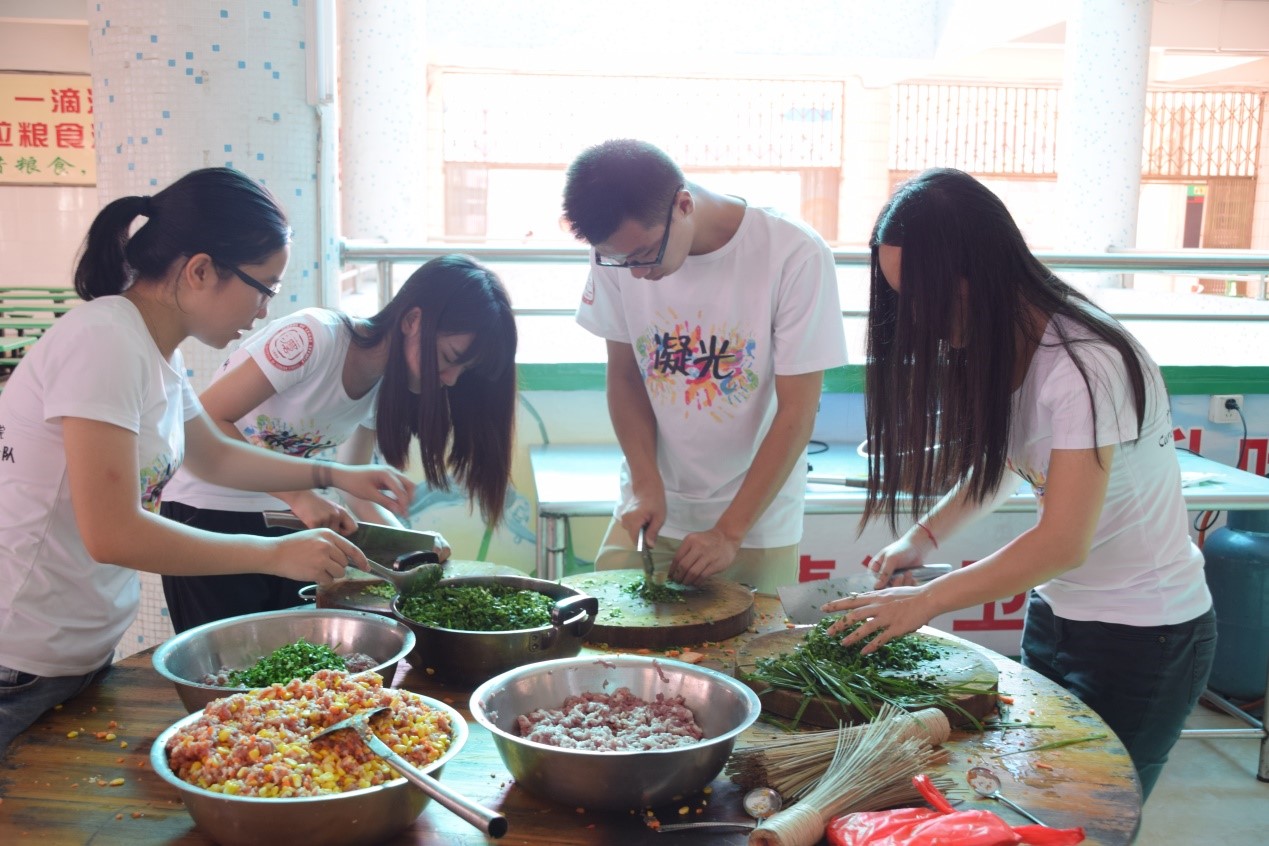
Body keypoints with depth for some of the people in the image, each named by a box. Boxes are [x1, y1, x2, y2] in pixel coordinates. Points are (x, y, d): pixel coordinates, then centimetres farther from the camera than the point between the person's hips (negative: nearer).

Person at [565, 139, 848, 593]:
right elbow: (624, 374, 2)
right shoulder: (618, 250, -9)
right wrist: (646, 484, -10)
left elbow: (796, 414, -16)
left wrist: (729, 533, -17)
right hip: (653, 508, 3)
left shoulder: (795, 256, -19)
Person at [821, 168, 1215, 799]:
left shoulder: (1086, 366, -26)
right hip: (1055, 614, 8)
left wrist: (927, 600, -24)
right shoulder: (993, 346, -1)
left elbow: (1062, 543, -28)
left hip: (1141, 636, -7)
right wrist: (922, 537, -5)